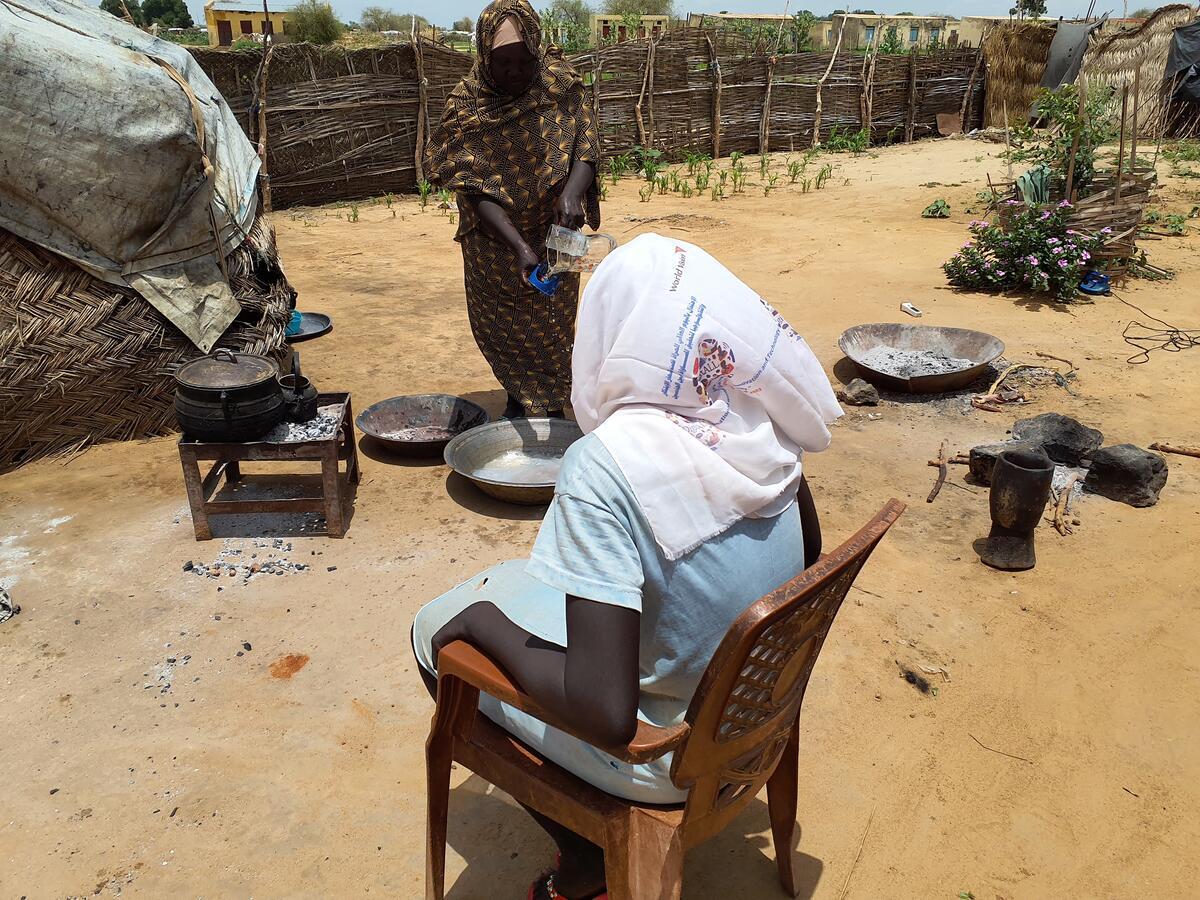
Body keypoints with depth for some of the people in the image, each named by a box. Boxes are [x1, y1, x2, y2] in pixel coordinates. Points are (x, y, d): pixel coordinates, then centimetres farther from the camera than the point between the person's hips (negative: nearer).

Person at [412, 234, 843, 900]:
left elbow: (606, 714, -32)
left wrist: (483, 621, -16)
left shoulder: (606, 464, -31)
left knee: (436, 630, 9)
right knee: (527, 578, 22)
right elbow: (808, 559, 7)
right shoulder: (758, 417, -10)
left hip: (672, 759, -6)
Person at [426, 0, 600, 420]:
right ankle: (519, 397, 36)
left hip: (553, 231, 1)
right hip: (494, 239, 0)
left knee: (553, 321, 13)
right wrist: (519, 247, -35)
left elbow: (585, 148, -17)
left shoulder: (559, 84, -14)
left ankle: (551, 405, 33)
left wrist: (571, 193, -40)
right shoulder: (467, 105, -18)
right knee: (498, 323, 12)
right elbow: (475, 190, -22)